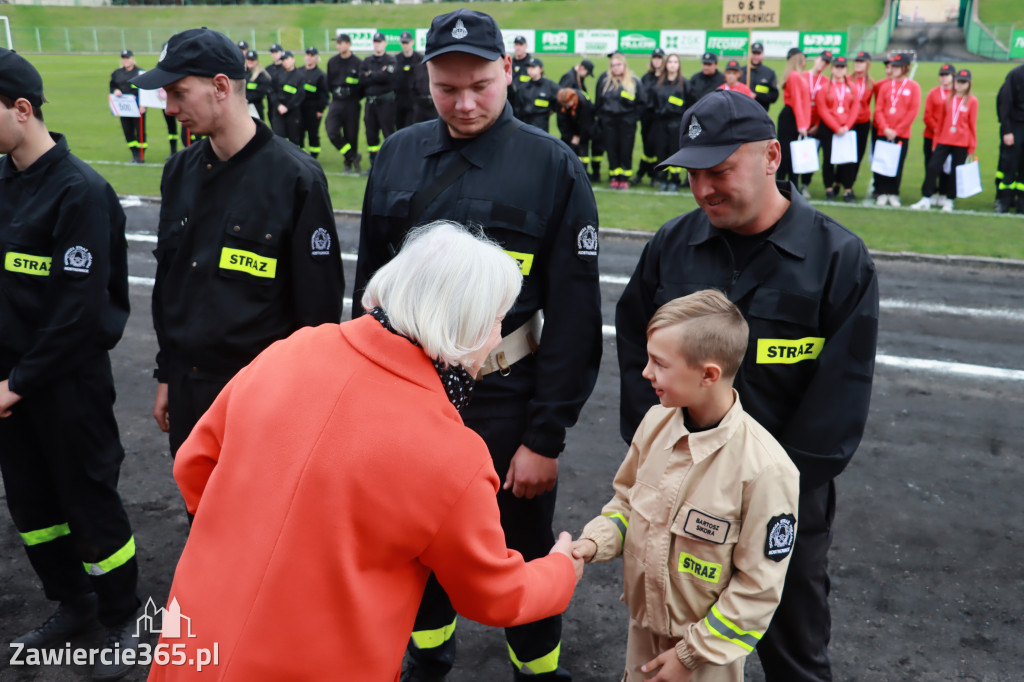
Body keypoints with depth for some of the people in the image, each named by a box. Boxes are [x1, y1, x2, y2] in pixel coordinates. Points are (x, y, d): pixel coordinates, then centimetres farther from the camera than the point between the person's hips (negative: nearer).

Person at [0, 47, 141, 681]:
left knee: (90, 502, 5)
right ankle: (72, 603, 36)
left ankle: (123, 619, 24)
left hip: (68, 378, -7)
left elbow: (81, 307, -19)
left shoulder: (80, 191, -16)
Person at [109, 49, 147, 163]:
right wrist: (115, 91, -4)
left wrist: (143, 104, -12)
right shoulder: (116, 73, 12)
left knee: (140, 131, -1)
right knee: (127, 131, 6)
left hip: (138, 107, -5)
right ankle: (135, 155, 14)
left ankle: (141, 156, 8)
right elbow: (112, 86, 20)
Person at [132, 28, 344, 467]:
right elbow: (167, 280, 14)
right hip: (189, 388, 6)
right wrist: (167, 375, 15)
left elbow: (319, 300, -11)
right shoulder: (180, 172, 6)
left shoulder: (295, 176, -13)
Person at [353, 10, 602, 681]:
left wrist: (546, 436, -13)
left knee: (523, 548, 14)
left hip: (503, 399, -4)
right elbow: (369, 280, 10)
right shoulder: (398, 156, 1)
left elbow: (574, 315, -11)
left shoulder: (552, 166, -11)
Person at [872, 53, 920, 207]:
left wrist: (897, 130, -11)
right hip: (883, 132, 2)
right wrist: (885, 128, -10)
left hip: (902, 134, -1)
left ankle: (894, 194, 11)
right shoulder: (885, 85, 7)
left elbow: (913, 112, -4)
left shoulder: (913, 87, 1)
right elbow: (878, 108, 3)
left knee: (898, 164, 2)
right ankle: (883, 193, 8)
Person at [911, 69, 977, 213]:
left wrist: (972, 147, -2)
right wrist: (936, 141, 9)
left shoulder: (972, 101, -1)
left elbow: (973, 124, -1)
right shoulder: (948, 98, 8)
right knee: (932, 167, -7)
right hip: (944, 141, 2)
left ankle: (949, 201, 16)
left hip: (961, 143, -2)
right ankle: (926, 200, -1)